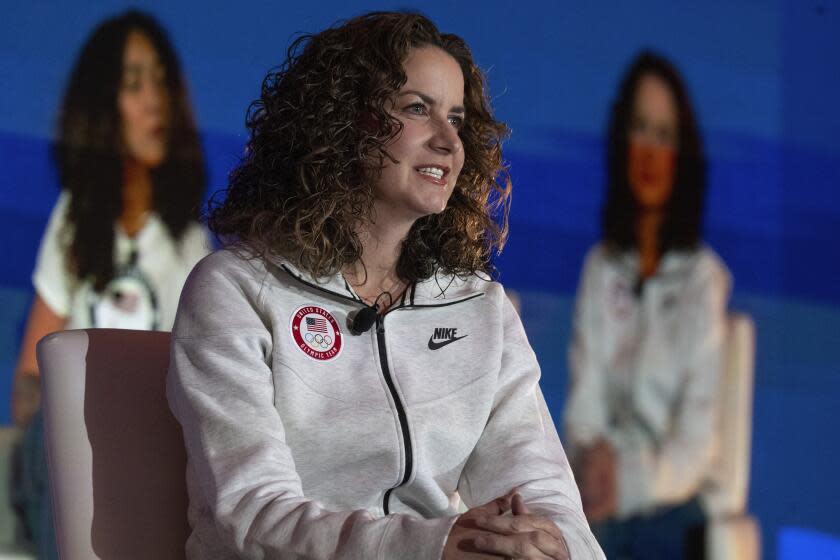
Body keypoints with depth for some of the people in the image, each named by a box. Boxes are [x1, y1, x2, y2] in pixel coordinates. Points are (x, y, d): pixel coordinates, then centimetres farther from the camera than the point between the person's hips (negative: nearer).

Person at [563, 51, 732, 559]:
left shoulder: (703, 276, 1)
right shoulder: (601, 269, 13)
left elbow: (697, 444, -2)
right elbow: (583, 407, 8)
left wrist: (629, 480, -17)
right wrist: (596, 457, -13)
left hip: (669, 516, -3)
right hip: (600, 519, 3)